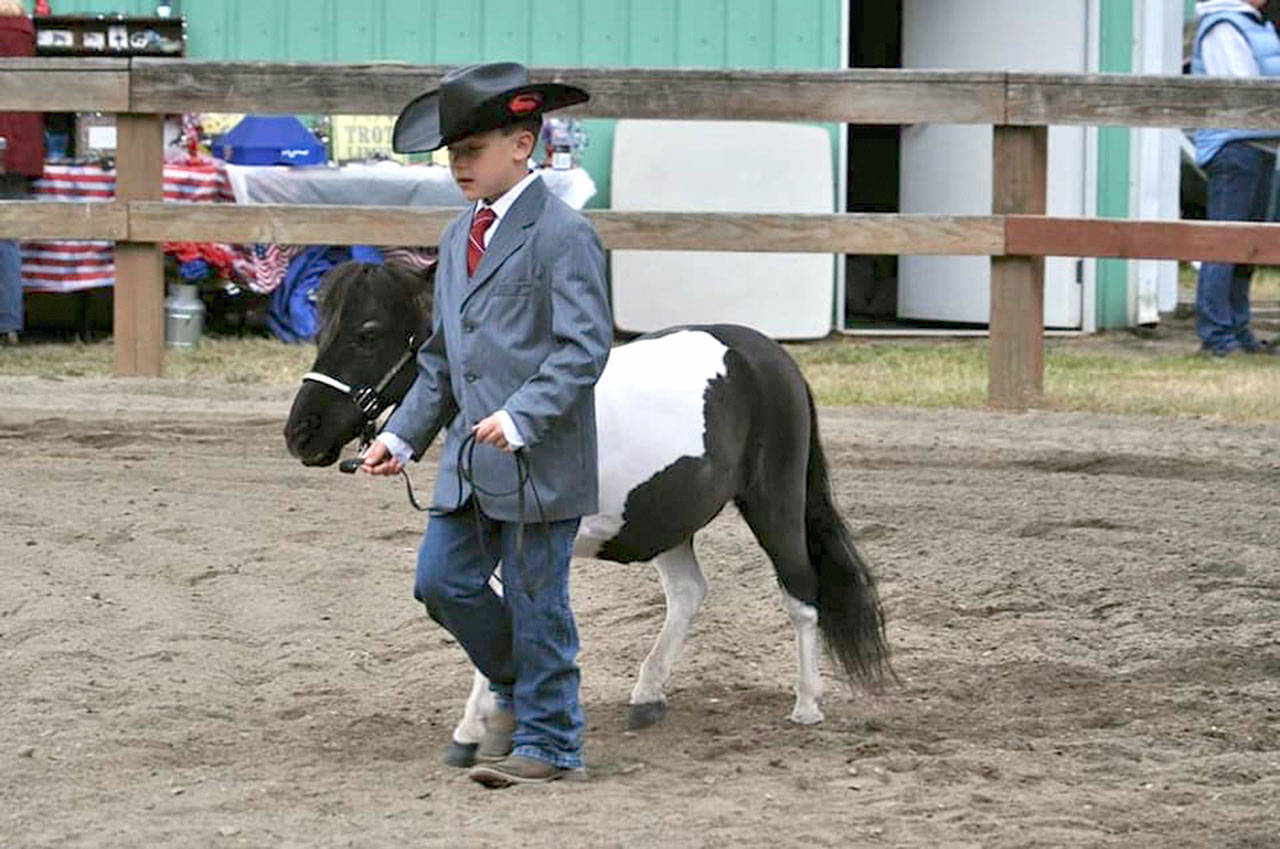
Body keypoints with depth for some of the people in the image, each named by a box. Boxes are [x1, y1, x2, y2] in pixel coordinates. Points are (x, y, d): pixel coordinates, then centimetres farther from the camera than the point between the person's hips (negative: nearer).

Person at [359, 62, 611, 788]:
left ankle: (549, 742, 10)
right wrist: (405, 434, 13)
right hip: (471, 459, 8)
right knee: (443, 580, 4)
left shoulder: (563, 235, -11)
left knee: (536, 601, -1)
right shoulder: (460, 238, 15)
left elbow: (585, 346, -18)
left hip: (540, 459, -8)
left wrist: (523, 415, -28)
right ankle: (517, 687, 25)